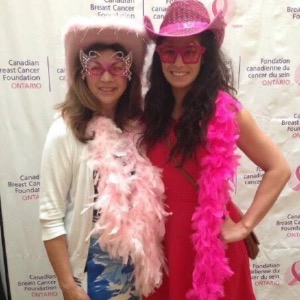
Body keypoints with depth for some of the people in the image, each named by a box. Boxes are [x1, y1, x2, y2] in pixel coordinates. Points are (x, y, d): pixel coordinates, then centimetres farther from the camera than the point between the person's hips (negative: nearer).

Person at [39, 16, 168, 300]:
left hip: (137, 265, 4)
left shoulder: (138, 127, -5)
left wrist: (151, 263, 4)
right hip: (91, 269, -4)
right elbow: (50, 218, -14)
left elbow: (149, 201, 3)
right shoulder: (65, 132, -17)